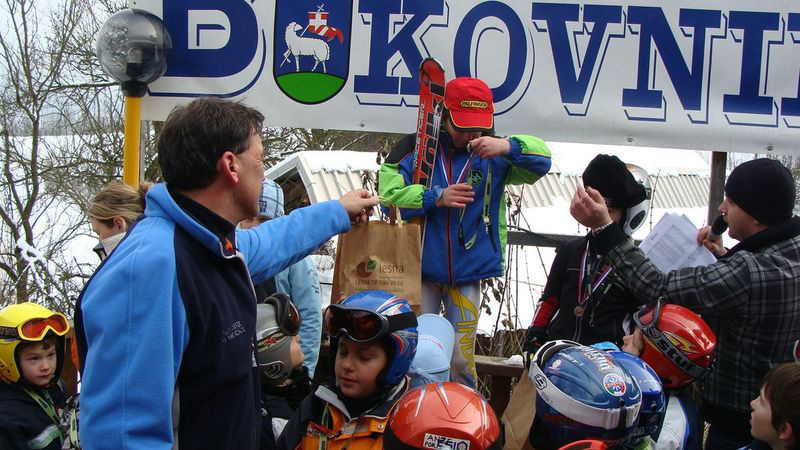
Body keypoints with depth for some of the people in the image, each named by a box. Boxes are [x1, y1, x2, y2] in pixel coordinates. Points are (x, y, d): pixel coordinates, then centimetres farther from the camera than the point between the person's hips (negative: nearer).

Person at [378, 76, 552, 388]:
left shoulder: (493, 154, 2)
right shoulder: (414, 148, -1)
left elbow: (542, 160, -5)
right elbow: (388, 196, -7)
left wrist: (508, 146, -23)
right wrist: (436, 198, -17)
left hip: (469, 271, 1)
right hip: (421, 270, -1)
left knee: (461, 359, 5)